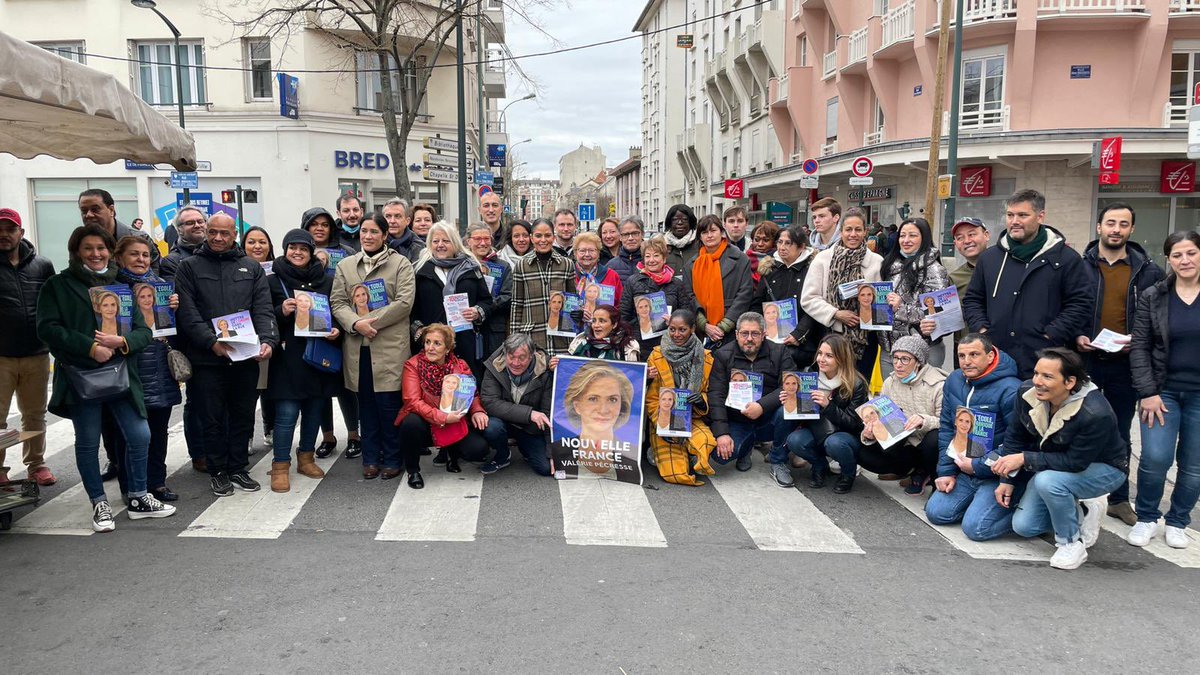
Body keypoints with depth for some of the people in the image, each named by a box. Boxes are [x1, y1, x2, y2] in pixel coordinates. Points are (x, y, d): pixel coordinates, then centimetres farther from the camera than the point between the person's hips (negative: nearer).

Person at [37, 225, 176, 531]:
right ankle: (99, 504, 21)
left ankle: (138, 498, 20)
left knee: (140, 436, 1)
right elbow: (48, 327, -9)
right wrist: (90, 347, -18)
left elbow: (144, 331, 8)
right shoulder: (58, 285, 2)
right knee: (88, 442, 5)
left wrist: (121, 342, -13)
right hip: (80, 375, -3)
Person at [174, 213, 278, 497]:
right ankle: (219, 472, 20)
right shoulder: (190, 267, 4)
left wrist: (267, 340, -14)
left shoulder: (251, 267, 12)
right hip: (207, 358, -2)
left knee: (243, 416, 10)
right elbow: (188, 313, -6)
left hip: (246, 356, 2)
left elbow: (263, 309, 3)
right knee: (213, 418, 6)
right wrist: (211, 342, -19)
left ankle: (238, 468, 24)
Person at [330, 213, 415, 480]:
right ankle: (370, 458, 19)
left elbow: (404, 303, -7)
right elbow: (337, 302, 7)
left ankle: (392, 459, 12)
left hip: (390, 346, -3)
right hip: (357, 346, 3)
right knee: (366, 403, 9)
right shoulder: (345, 265, 14)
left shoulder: (401, 264, 3)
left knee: (389, 403, -2)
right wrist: (356, 323, -12)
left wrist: (372, 322, -13)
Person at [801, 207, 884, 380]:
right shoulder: (823, 258, 0)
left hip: (864, 338, 1)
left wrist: (873, 297, -14)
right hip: (832, 334, -1)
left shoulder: (877, 261, 3)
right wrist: (836, 314, -13)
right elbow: (808, 299, -4)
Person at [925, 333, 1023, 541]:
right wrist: (946, 471, 3)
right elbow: (946, 428, 9)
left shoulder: (1010, 390, -20)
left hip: (998, 475, -7)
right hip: (963, 471, 7)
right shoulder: (954, 381, 4)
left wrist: (978, 466, -17)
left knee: (975, 527, -19)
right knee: (936, 512, -1)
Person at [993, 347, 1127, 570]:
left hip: (1102, 468, -6)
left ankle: (1072, 544, -12)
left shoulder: (1095, 414, -35)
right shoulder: (1028, 392, -17)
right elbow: (1015, 437, -4)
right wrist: (1007, 479, -5)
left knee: (1047, 481, -36)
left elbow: (1076, 462, -30)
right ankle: (1080, 507, 22)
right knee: (1023, 526, -1)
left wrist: (1024, 458, -31)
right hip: (1053, 467, 6)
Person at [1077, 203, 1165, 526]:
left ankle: (1119, 498, 26)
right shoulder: (1079, 266, -1)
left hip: (1125, 365, 1)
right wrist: (1075, 337, -12)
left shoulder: (1148, 271, 3)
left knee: (1120, 435, 13)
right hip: (1084, 362, -1)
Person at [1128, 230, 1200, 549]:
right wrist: (1147, 392, -8)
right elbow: (1139, 347, -1)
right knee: (1155, 458, -9)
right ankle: (1146, 519, 12)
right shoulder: (1153, 297, 0)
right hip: (1163, 390, 0)